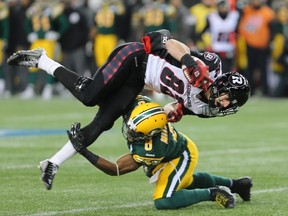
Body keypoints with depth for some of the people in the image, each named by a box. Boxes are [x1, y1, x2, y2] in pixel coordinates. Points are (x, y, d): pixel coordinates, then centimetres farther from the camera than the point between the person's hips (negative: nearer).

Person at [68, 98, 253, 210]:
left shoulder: (150, 149, -45)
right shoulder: (139, 104, -33)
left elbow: (115, 170, -40)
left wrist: (84, 152, -45)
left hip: (181, 159, -8)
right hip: (179, 145, 8)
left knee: (163, 201, -19)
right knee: (187, 181, 32)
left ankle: (212, 194, -3)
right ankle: (235, 184, 48)